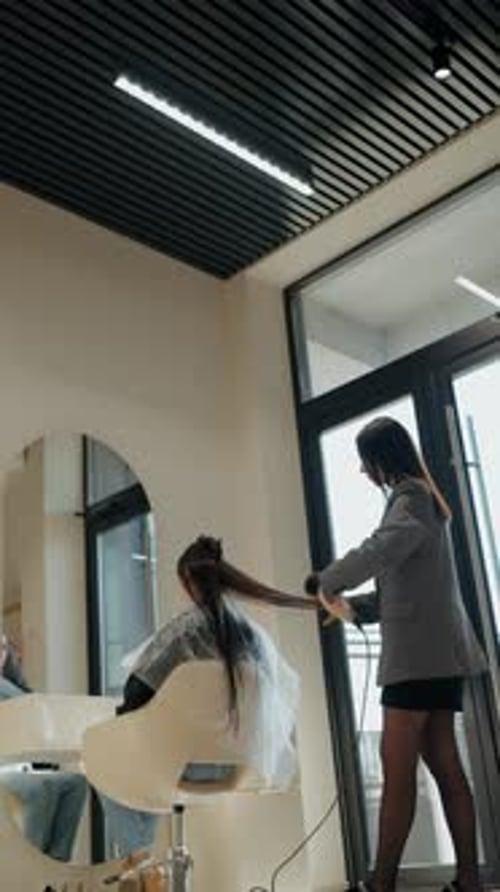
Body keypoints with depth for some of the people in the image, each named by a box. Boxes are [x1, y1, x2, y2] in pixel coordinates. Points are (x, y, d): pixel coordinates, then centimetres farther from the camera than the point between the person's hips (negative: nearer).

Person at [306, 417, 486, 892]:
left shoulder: (411, 497, -6)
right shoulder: (422, 498, 23)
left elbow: (387, 547, -28)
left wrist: (329, 582, -14)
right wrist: (352, 607, 13)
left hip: (419, 651, -9)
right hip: (435, 651, 9)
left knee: (397, 768, -9)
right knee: (444, 766, 6)